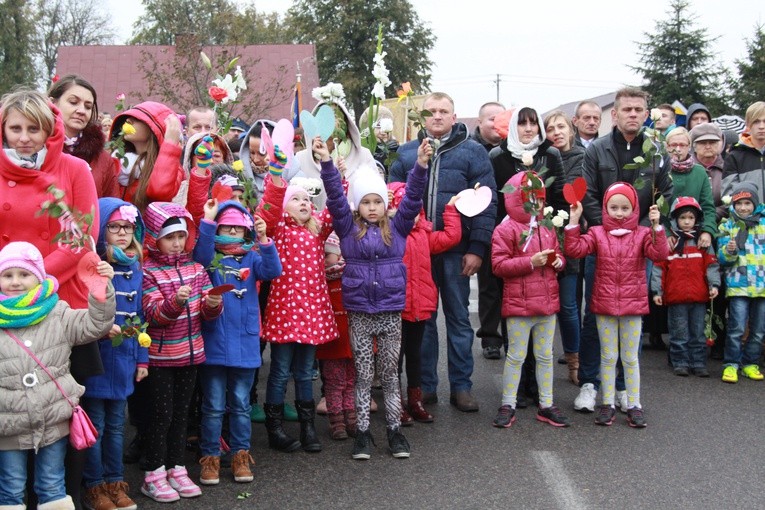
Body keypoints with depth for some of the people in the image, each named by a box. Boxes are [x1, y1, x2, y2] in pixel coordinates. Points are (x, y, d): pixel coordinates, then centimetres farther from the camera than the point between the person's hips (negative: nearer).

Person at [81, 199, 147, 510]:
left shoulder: (134, 266, 9)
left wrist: (141, 357, 13)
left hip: (123, 359, 6)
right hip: (96, 358, -6)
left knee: (116, 424, 16)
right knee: (95, 424, 5)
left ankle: (115, 481, 28)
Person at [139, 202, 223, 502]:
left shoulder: (195, 268, 6)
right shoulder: (148, 271, -9)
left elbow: (208, 313, 4)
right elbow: (152, 313, -19)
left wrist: (212, 304, -19)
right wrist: (175, 302, -37)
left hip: (191, 353, 5)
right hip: (161, 356, -5)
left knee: (181, 413, 13)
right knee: (162, 415, 0)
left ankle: (176, 469, 24)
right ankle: (153, 476, 11)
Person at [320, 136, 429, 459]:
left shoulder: (396, 228, 4)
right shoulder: (348, 229, 2)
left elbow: (412, 198, -5)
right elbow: (335, 198, -7)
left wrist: (421, 166, -18)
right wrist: (326, 162, -18)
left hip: (391, 311, 1)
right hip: (359, 312, 0)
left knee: (390, 373, 10)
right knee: (363, 375, 7)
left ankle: (394, 429, 18)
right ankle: (362, 431, 15)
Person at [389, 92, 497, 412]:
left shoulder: (472, 152, 2)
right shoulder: (406, 153, 10)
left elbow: (486, 202, -3)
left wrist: (477, 248, -10)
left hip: (456, 251, -2)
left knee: (458, 318, 6)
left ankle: (461, 386, 15)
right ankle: (425, 386, 18)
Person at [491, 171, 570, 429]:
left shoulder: (547, 230, 12)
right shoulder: (506, 230, -9)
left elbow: (559, 254, 22)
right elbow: (499, 265, -15)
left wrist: (558, 261, -2)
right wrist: (531, 262, -21)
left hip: (547, 303, 6)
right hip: (519, 304, -6)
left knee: (545, 356, 13)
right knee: (516, 356, 2)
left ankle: (546, 405, 23)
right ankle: (508, 405, 13)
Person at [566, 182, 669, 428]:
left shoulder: (642, 234, -1)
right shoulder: (597, 233, 1)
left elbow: (659, 254, -16)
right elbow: (575, 249, -11)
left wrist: (656, 226, -25)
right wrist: (574, 221, -17)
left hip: (633, 304, -1)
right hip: (604, 304, 1)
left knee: (630, 358, 9)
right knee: (608, 357, 9)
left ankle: (634, 405, 17)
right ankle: (607, 404, 18)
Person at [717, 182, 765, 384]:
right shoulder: (728, 226, 5)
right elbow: (722, 259, 4)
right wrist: (729, 251, -16)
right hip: (738, 285, -2)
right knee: (737, 328, -9)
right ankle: (731, 364, -1)